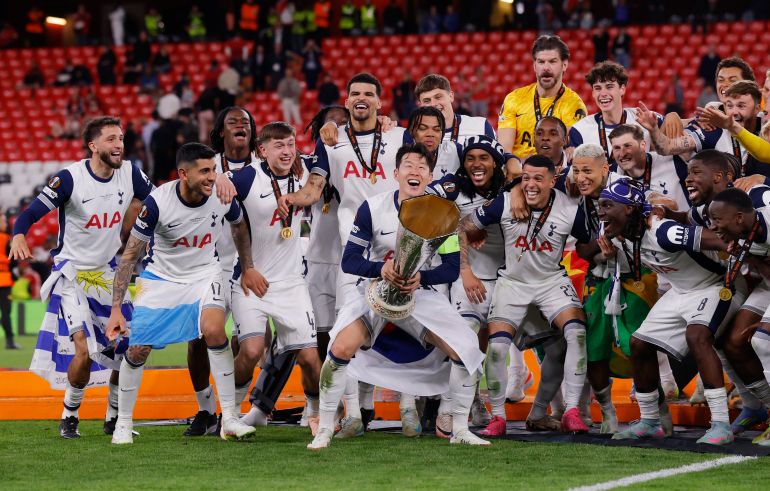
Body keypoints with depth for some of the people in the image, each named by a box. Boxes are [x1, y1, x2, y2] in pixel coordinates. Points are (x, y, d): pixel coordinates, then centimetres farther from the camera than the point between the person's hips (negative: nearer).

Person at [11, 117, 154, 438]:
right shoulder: (69, 178, -18)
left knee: (127, 348, 1)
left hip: (109, 272, 5)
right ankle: (69, 417, 6)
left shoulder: (130, 174, -4)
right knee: (84, 349, -16)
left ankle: (115, 418, 20)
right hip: (72, 271, -5)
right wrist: (18, 236, -41)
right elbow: (31, 213, -22)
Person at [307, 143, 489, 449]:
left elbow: (452, 268, -8)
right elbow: (349, 260, -11)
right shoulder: (373, 207, -12)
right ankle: (324, 430, -8)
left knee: (467, 352, -11)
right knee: (341, 349, -24)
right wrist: (381, 268, -32)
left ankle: (460, 431, 8)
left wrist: (421, 277, -28)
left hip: (421, 294, 2)